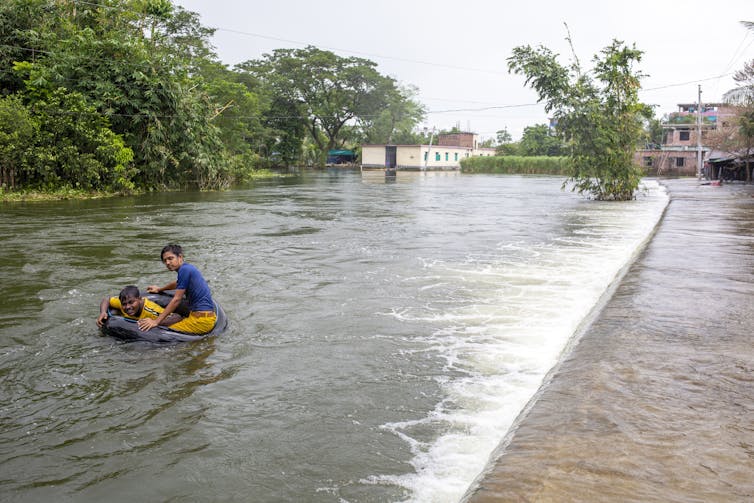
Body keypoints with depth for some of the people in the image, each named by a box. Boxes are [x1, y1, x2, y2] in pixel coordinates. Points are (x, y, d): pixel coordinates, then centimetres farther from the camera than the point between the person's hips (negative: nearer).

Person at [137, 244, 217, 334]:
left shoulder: (184, 269, -14)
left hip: (202, 320, -10)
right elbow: (177, 284, 40)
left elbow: (177, 300, -15)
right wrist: (160, 289, 54)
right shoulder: (188, 267, 16)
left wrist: (156, 321, -14)